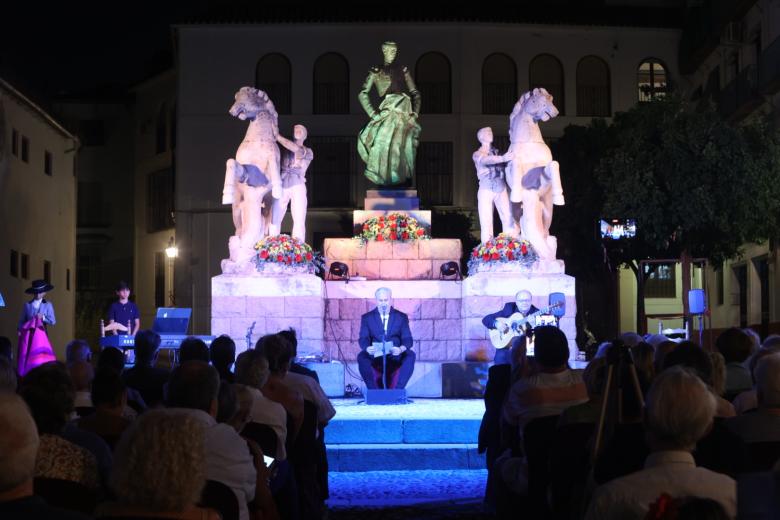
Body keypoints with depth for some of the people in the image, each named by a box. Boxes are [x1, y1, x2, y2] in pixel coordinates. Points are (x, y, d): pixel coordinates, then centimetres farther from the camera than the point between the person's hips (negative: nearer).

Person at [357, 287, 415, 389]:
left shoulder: (401, 317, 12)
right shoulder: (367, 318, 12)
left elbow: (408, 339, 1)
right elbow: (363, 339, 0)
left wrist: (401, 349, -23)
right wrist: (367, 348, -25)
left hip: (395, 356, 0)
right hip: (375, 356, 0)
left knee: (410, 355, -30)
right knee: (362, 357, -32)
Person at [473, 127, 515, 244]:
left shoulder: (496, 152, 17)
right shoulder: (477, 154, 5)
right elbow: (486, 160, -18)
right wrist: (503, 158, -36)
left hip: (501, 189, 3)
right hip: (486, 190, -3)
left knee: (509, 219, -12)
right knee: (486, 222, -9)